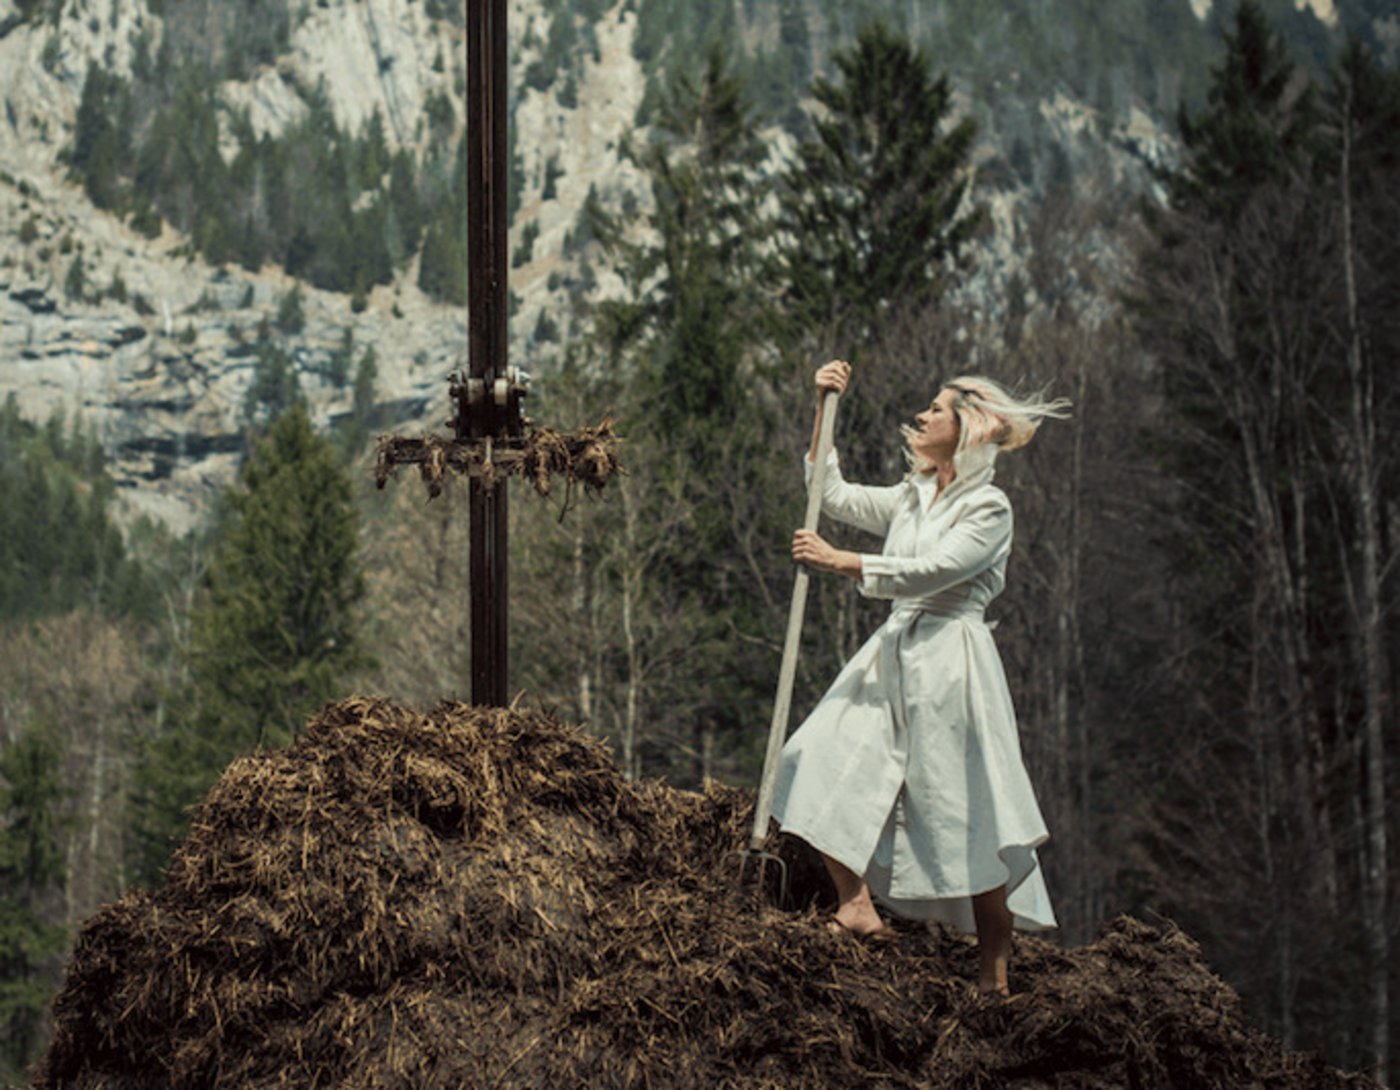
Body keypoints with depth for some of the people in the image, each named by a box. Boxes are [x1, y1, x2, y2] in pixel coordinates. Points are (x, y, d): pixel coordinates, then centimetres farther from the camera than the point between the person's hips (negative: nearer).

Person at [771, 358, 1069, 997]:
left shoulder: (989, 509, -5)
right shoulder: (911, 498, 18)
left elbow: (930, 571, -16)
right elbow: (832, 496, 22)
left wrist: (840, 563, -17)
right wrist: (823, 411, 15)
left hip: (950, 658, -7)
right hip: (893, 652, 7)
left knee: (965, 811, -6)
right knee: (822, 763, -8)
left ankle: (995, 966, 1)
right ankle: (858, 906, -3)